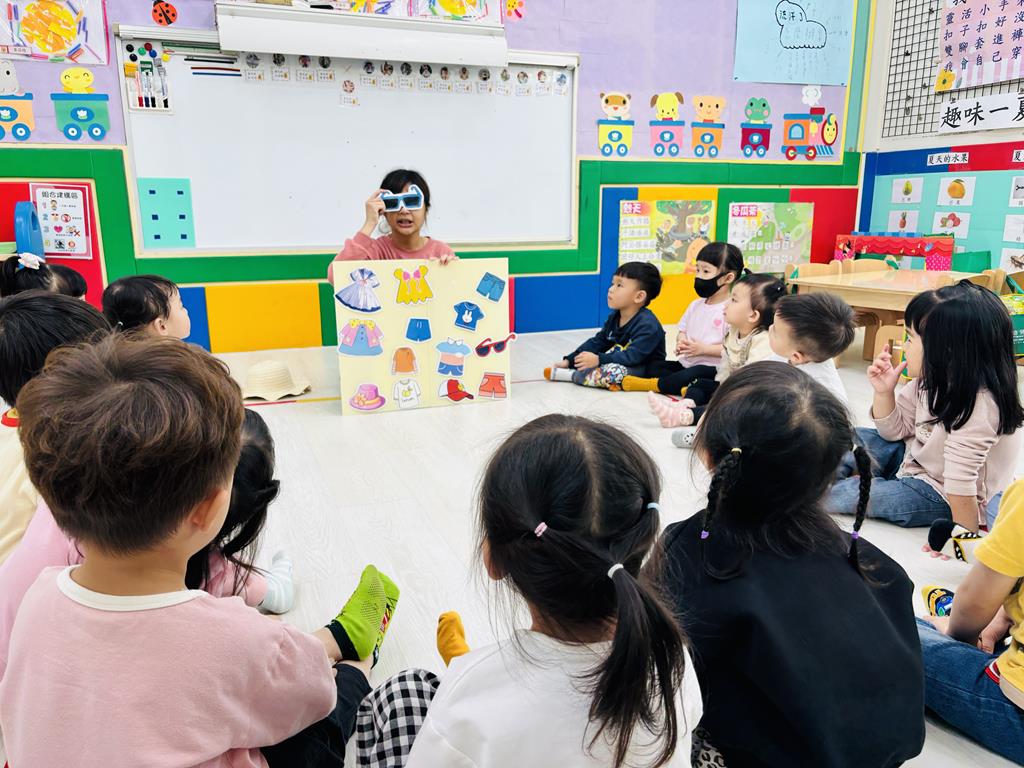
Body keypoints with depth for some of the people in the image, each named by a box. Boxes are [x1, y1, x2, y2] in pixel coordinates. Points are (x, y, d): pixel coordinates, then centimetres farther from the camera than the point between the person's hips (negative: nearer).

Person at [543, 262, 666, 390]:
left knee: (614, 372, -35)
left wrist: (599, 360, -35)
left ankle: (571, 375, -20)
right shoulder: (614, 318, 6)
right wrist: (569, 361, -3)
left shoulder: (648, 325, -23)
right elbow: (597, 342, 7)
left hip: (646, 370, -9)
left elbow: (632, 356, -31)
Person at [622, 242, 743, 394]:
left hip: (713, 368, -8)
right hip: (686, 364, 8)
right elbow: (682, 331, 19)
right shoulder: (695, 306, 12)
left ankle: (654, 385, -21)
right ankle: (683, 387, -28)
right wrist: (681, 342, -5)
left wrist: (703, 348, -20)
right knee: (653, 367, -5)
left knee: (692, 375, -37)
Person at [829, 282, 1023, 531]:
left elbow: (960, 485, -29)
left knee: (830, 494, -16)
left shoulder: (976, 406, -33)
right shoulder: (932, 377, -8)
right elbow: (896, 431, 4)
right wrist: (884, 392, -11)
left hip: (941, 499, -8)